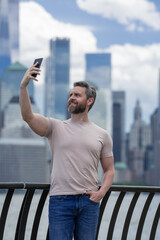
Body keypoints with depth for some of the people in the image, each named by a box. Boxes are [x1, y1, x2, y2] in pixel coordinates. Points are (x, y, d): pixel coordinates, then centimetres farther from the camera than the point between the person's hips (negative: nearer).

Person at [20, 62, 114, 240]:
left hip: (89, 201, 2)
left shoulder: (102, 135, 12)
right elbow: (28, 116, -10)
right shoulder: (56, 127, 7)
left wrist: (101, 192, -3)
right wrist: (23, 86, -22)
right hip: (60, 200, -2)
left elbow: (109, 170, 15)